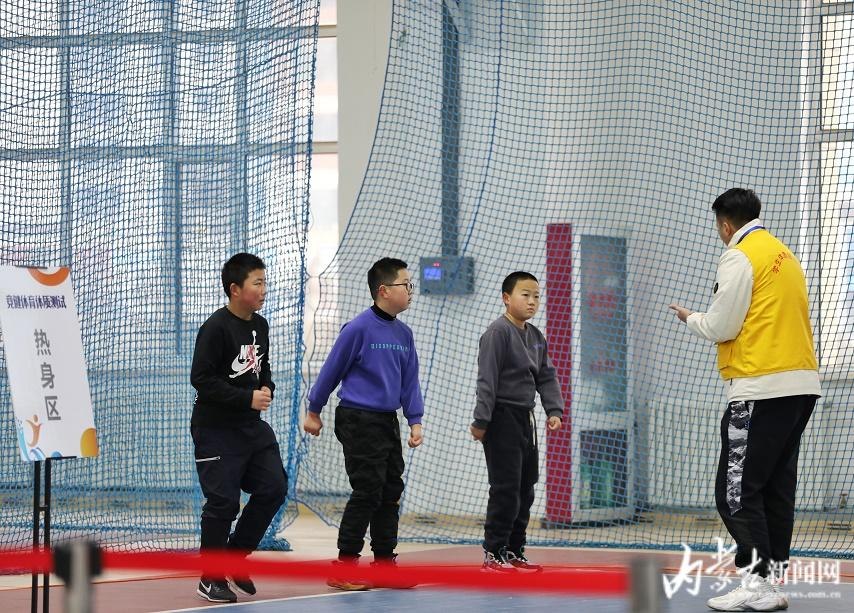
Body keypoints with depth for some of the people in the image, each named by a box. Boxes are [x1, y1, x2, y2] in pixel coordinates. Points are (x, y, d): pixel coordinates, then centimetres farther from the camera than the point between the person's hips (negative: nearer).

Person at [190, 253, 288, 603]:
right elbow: (201, 379, -19)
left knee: (274, 488, 2)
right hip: (216, 431, -8)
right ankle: (211, 580, 8)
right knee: (223, 502, -6)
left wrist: (266, 389, 1)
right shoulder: (216, 328, -15)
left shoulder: (260, 326, 10)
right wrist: (248, 398, -20)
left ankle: (235, 558, 18)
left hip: (252, 426, 8)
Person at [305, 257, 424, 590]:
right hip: (359, 421, -8)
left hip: (388, 422, 8)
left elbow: (410, 381, 14)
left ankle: (385, 562, 20)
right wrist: (314, 412, 2)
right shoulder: (358, 328, -13)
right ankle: (344, 566, -1)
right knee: (367, 493, -8)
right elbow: (331, 371, -5)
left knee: (391, 492, 10)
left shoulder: (403, 333, 8)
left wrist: (415, 420, 6)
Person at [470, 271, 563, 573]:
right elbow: (487, 379, -17)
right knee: (506, 488, -8)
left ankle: (513, 551, 19)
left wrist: (554, 410, 1)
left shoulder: (536, 337, 12)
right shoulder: (498, 332, -14)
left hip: (524, 418, 9)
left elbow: (546, 376, 15)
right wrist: (481, 420, -19)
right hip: (502, 418, -9)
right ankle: (493, 553, -2)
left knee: (526, 488, 11)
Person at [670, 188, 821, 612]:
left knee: (736, 492, -6)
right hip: (801, 384, 9)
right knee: (776, 489, 11)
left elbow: (721, 327, -10)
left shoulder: (739, 257, -8)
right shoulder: (784, 255, 18)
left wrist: (690, 318, 9)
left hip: (762, 389, -9)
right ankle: (774, 578, 9)